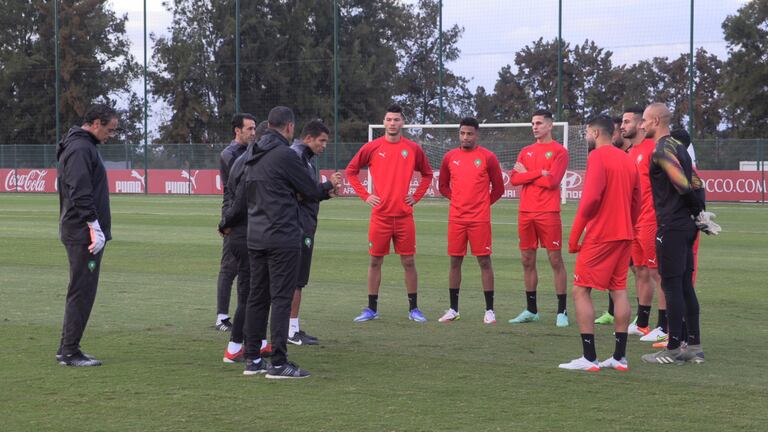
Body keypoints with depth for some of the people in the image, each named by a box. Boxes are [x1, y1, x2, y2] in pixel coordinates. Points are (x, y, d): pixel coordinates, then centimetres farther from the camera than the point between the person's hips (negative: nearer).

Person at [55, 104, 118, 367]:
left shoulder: (83, 146, 18)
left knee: (81, 291, 14)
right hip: (83, 233, -11)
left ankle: (67, 349, 19)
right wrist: (95, 228, -22)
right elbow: (80, 193, -22)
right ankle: (70, 352, -3)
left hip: (80, 232, 11)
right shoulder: (80, 149, -14)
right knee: (82, 291, -7)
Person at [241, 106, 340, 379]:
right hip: (282, 237, -8)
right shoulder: (284, 155, -12)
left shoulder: (253, 156, 14)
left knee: (257, 297, 12)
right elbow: (311, 191, -7)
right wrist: (330, 185, 18)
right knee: (281, 298, -6)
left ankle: (252, 360, 15)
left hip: (256, 238, 8)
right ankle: (278, 363, -6)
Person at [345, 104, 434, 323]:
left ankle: (413, 308, 11)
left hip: (404, 215, 0)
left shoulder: (413, 149, 3)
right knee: (375, 261, 5)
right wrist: (365, 195, 1)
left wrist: (416, 196, 4)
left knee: (408, 262, 3)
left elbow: (427, 174, 16)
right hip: (380, 215, 0)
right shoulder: (372, 147, 0)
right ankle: (372, 309, 14)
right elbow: (351, 171, 9)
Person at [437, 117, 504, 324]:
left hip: (480, 219, -3)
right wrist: (458, 200, 8)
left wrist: (483, 204, 3)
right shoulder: (450, 157, 7)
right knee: (455, 261, 6)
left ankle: (489, 310, 3)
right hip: (456, 219, 3)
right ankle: (453, 310, 14)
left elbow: (498, 188, 4)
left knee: (484, 261, -2)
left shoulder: (487, 157, -2)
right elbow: (443, 186, 18)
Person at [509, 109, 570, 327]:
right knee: (527, 261, 9)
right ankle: (531, 310, 18)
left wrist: (527, 173, -3)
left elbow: (552, 181, -13)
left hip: (548, 213, -6)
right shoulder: (526, 151, 16)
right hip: (526, 212, 6)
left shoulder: (559, 151, -1)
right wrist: (539, 173, -8)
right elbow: (514, 178, 3)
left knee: (555, 260, -4)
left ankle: (562, 311, 0)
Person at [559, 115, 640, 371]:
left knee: (580, 290, -3)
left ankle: (589, 358, -8)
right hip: (624, 235, 8)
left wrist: (574, 235, -14)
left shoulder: (598, 156, -10)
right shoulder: (627, 159, 14)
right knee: (619, 290, 10)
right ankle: (619, 357, 9)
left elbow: (591, 197, -20)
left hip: (600, 235, -8)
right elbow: (636, 202, 15)